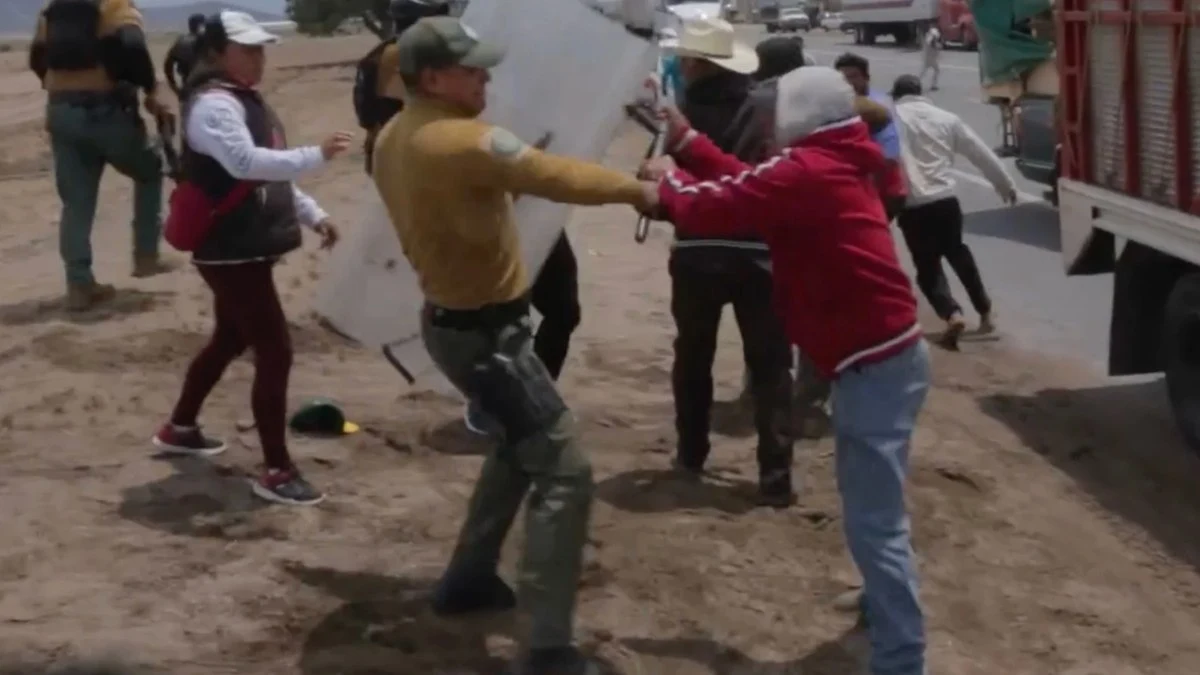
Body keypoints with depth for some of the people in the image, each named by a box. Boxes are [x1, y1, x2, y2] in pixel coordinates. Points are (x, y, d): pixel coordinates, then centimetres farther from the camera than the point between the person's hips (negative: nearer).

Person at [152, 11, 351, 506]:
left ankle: (179, 428, 43)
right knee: (275, 353, -10)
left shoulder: (246, 101, 15)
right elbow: (245, 163, -34)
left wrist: (312, 214, 16)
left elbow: (269, 174, 22)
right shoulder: (214, 105, -18)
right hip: (231, 254, -11)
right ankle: (276, 471, -2)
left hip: (248, 250, 11)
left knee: (230, 340, 24)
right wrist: (316, 155, -38)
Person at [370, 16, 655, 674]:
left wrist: (504, 176, 4)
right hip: (483, 333, -10)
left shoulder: (393, 139, 4)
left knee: (519, 445, 28)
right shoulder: (462, 142, -25)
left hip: (453, 318, 10)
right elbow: (558, 176, -23)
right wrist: (636, 188, -9)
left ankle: (468, 579, 37)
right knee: (565, 471, -8)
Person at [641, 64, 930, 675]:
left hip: (874, 365, -11)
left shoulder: (804, 171, -17)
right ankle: (887, 602, 47)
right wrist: (687, 141, 21)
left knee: (874, 525, -9)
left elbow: (712, 208, -13)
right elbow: (748, 185, 19)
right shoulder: (832, 166, 13)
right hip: (881, 356, 11)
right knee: (868, 503, 28)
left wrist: (668, 178, 7)